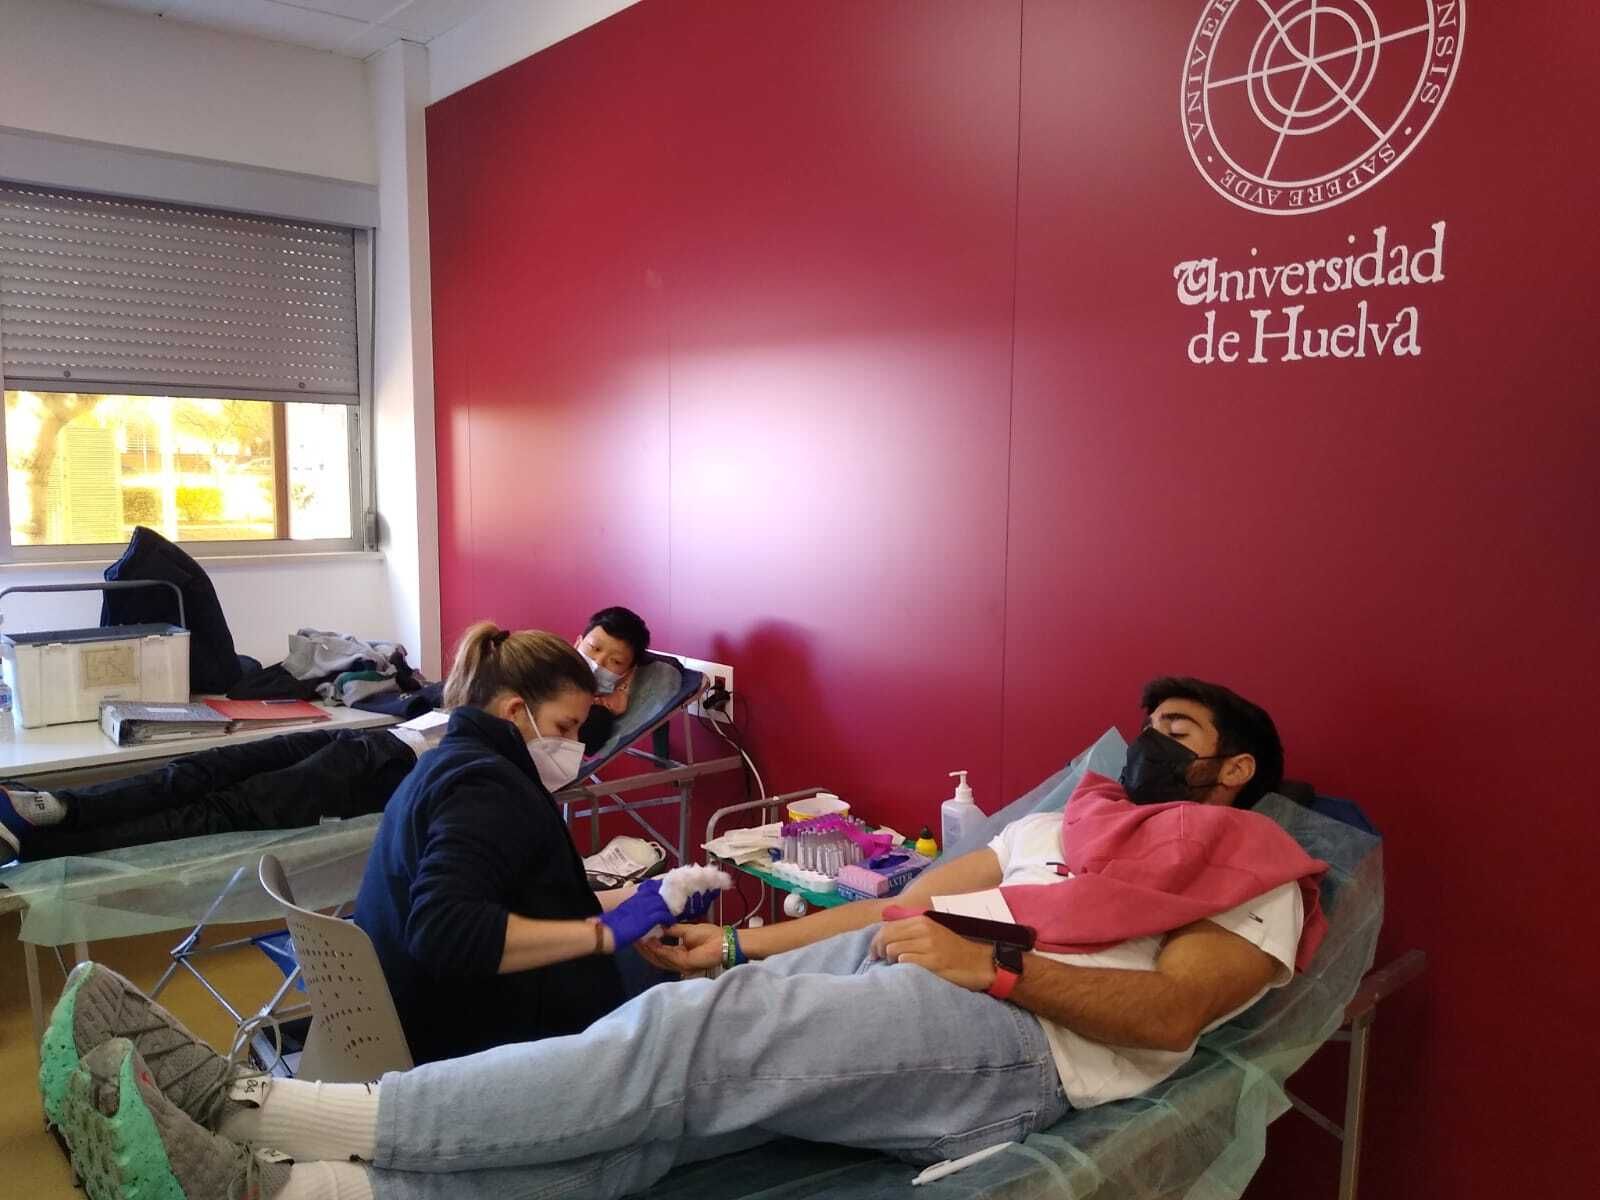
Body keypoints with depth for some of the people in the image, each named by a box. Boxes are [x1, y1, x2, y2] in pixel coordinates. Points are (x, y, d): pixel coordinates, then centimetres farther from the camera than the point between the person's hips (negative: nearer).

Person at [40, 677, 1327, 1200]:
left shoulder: (1259, 879, 14)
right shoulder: (1061, 820, 30)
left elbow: (1170, 1011, -5)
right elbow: (914, 898, 20)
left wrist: (987, 962, -14)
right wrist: (744, 945, 12)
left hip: (1009, 1035, -6)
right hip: (878, 965, 6)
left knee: (687, 1039, -26)